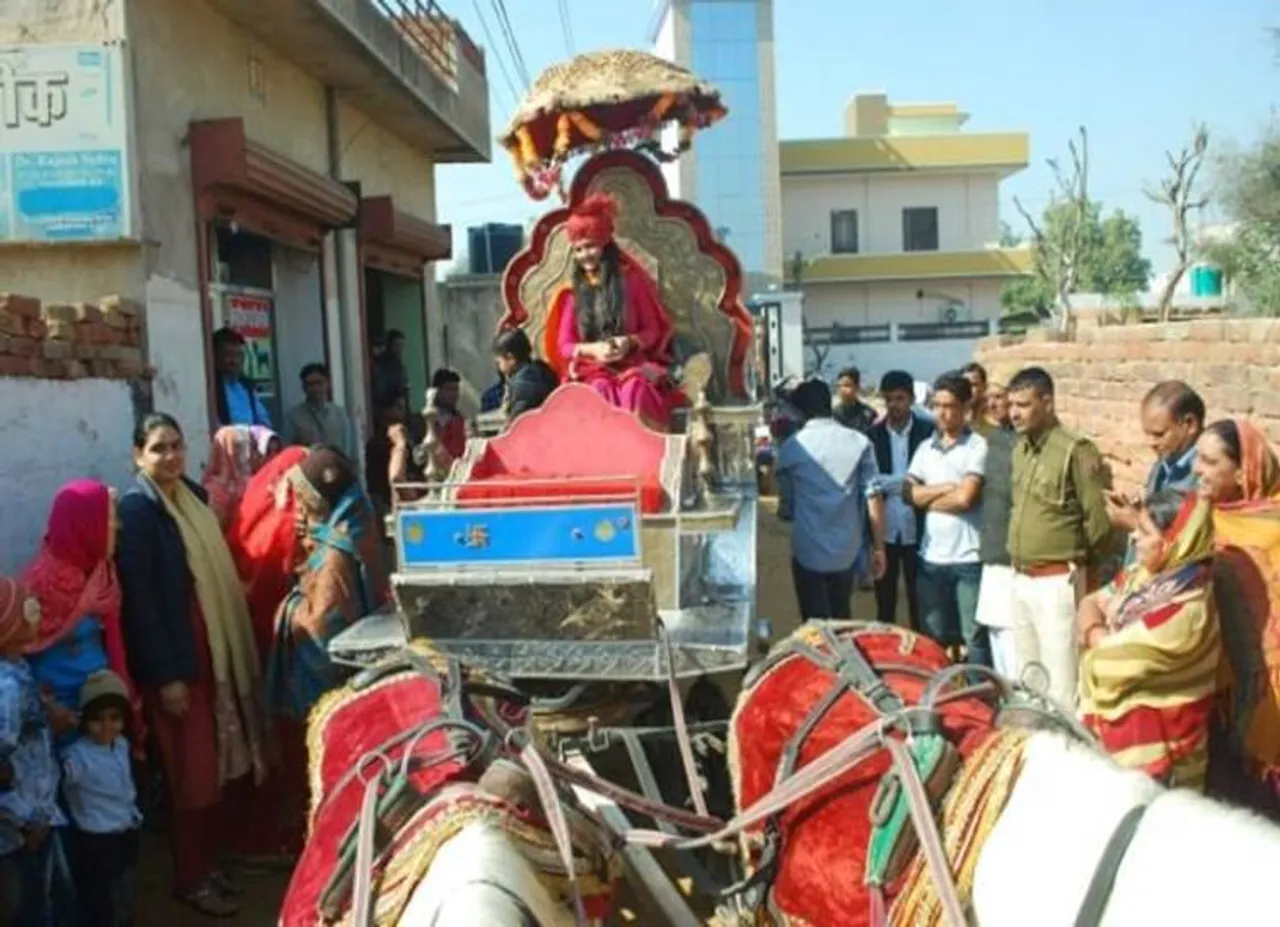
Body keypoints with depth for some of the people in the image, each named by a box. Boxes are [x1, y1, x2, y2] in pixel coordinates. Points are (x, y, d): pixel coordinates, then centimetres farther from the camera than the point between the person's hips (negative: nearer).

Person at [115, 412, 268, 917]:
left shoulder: (194, 496, 8)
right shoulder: (135, 510, -14)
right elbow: (139, 599, -17)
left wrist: (233, 652, 13)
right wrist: (166, 675, -19)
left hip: (216, 651, 7)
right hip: (174, 659, -7)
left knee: (223, 766, 14)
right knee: (195, 773, 2)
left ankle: (210, 864, 29)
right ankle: (190, 879, 19)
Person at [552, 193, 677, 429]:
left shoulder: (631, 279, 6)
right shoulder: (573, 290, 10)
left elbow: (656, 329, 8)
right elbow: (564, 345, 8)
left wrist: (631, 341, -13)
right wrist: (592, 349, -13)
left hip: (634, 363, -1)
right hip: (592, 369, 1)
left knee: (635, 389, -35)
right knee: (601, 390, -34)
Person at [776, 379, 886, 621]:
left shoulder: (791, 447, -5)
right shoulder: (859, 443, -2)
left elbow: (786, 507, 4)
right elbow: (874, 497, -5)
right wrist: (878, 547, 2)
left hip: (808, 551, -2)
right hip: (847, 551, 2)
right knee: (842, 620, 21)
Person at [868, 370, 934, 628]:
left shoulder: (927, 432, -3)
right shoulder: (873, 435, 2)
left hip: (917, 531, -1)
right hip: (883, 531, 2)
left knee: (920, 603, 8)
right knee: (884, 603, 11)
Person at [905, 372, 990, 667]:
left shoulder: (979, 446, -7)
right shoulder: (925, 448, 10)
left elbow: (965, 498, -16)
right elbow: (908, 493, 0)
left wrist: (928, 498, -1)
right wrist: (947, 488, -10)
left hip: (969, 558, -5)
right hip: (931, 557, 6)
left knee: (975, 636, 3)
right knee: (935, 636, 16)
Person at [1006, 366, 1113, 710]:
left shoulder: (1075, 451, -14)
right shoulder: (1020, 449, 10)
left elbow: (1098, 521, -11)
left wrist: (1080, 565, 1)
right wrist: (1017, 567, 16)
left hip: (1057, 583, -8)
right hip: (1021, 580, 8)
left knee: (1060, 685, -4)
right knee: (1026, 679, 18)